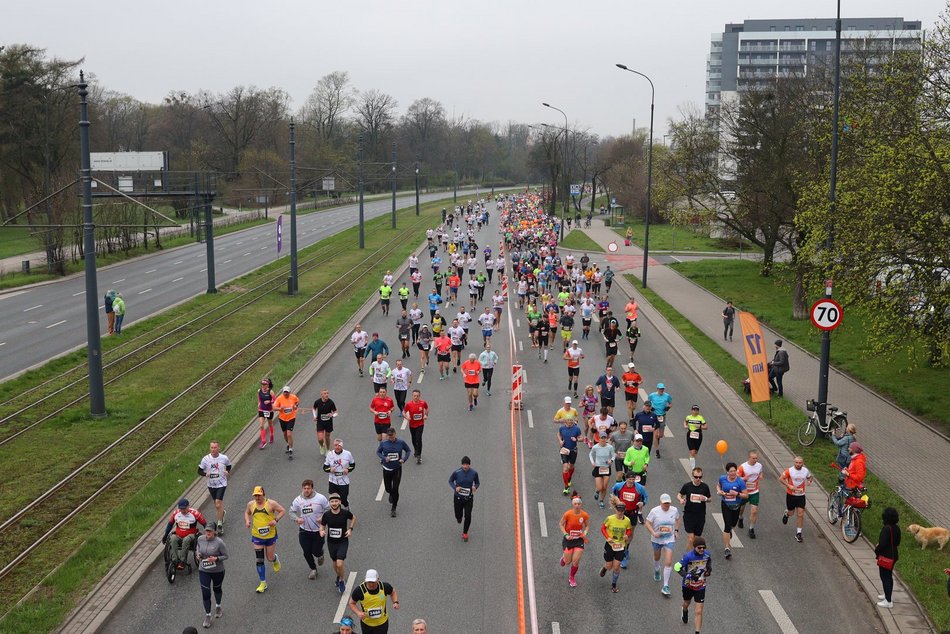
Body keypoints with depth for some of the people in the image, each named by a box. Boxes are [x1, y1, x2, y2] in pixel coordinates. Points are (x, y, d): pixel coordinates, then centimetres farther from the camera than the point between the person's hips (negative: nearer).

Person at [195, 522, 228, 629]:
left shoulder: (219, 542, -22)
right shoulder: (200, 539, -10)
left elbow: (225, 556, -13)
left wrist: (216, 558, -30)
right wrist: (198, 554, -9)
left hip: (218, 571, -2)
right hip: (203, 571, 2)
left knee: (217, 588, 23)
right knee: (205, 593, -1)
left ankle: (218, 607, 51)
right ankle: (208, 616, 14)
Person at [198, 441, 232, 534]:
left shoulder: (224, 458, -8)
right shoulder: (206, 459, -8)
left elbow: (229, 466, 12)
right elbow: (199, 471, 0)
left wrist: (227, 471, -8)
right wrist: (205, 474, -20)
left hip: (221, 484, -3)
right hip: (211, 484, 3)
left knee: (218, 504, -15)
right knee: (216, 503, 17)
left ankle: (220, 525, -4)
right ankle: (222, 513, 50)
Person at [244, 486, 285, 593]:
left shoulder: (271, 503, -12)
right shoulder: (251, 504, 0)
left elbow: (282, 511, -4)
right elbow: (247, 512, 20)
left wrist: (276, 520, -19)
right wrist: (247, 520, 0)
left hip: (271, 535, -2)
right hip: (257, 536, 2)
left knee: (270, 558, 7)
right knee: (259, 560, -1)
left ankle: (275, 560, 47)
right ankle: (263, 583, 10)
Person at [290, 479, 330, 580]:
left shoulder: (320, 498, -13)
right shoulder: (298, 500, -6)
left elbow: (328, 509, -3)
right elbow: (292, 512, 5)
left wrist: (323, 518, -19)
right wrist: (296, 519, -14)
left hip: (318, 530, -2)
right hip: (304, 531, 2)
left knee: (316, 551, 0)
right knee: (307, 552, 4)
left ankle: (320, 554, 39)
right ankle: (313, 569, 28)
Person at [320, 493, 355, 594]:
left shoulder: (345, 513, -14)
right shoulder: (326, 515, -12)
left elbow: (353, 518, 7)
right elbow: (322, 526, 2)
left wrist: (350, 529, -4)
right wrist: (321, 532, -20)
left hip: (343, 542, -2)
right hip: (331, 542, 2)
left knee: (339, 564, -13)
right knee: (335, 564, 17)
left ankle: (342, 581, 14)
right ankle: (338, 577, 49)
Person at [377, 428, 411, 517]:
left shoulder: (401, 442, -11)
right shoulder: (383, 443, -11)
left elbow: (408, 450, 4)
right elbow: (378, 452, 3)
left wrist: (404, 459, -12)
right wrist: (384, 458, -15)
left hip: (397, 469, -1)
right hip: (387, 469, 1)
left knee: (395, 489, -4)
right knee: (388, 488, 14)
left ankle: (393, 509, 12)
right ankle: (391, 494, 53)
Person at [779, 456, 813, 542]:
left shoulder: (806, 471, -3)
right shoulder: (789, 470, -14)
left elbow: (810, 477, 17)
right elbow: (781, 478, -11)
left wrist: (809, 481, -7)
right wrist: (789, 486, -23)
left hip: (801, 496, 2)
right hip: (791, 495, -2)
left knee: (800, 514, -5)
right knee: (791, 512, 13)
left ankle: (798, 533, 5)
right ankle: (786, 513, 52)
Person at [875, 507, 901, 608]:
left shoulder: (886, 529, -26)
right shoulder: (897, 528, 0)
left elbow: (882, 544, -28)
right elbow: (897, 542, 12)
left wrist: (876, 550, -9)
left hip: (885, 557, -9)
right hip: (893, 555, 9)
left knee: (885, 578, 1)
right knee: (889, 576, 24)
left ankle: (888, 601, 5)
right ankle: (889, 595, 39)